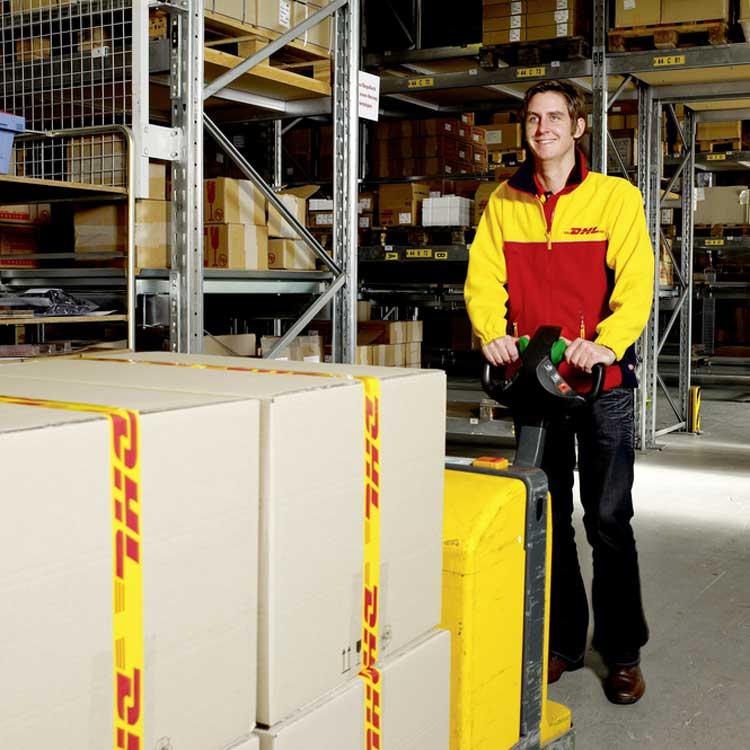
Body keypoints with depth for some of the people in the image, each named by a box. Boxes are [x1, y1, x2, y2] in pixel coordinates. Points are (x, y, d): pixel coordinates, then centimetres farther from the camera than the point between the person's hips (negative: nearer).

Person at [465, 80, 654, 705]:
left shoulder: (615, 196, -3)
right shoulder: (504, 202, 7)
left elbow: (636, 282, -11)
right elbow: (484, 279, 1)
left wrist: (608, 344, -28)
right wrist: (493, 332, -18)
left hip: (602, 380, -3)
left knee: (608, 519, 1)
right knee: (547, 518, 11)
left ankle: (623, 652, 15)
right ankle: (561, 642, 25)